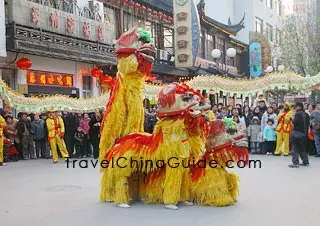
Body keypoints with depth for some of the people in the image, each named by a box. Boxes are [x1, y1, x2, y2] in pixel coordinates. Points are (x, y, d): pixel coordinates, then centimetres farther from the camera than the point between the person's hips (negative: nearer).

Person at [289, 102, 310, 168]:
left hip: (297, 133, -8)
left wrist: (293, 119, 1)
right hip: (304, 134, 8)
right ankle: (305, 162, 22)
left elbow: (294, 122, -19)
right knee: (303, 148, 18)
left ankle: (295, 163, -6)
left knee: (295, 148, -3)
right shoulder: (306, 115, 9)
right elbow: (308, 124, 12)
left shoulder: (298, 114, -14)